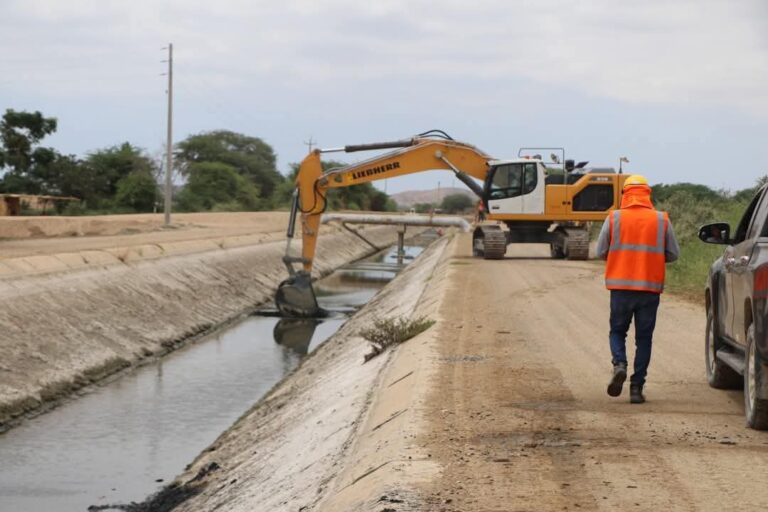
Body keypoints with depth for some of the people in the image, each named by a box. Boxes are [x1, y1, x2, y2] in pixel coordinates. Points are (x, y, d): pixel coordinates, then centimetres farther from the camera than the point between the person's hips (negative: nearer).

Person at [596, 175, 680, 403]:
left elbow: (601, 251, 1)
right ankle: (637, 388, 4)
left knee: (617, 331, 15)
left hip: (621, 287, 0)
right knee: (644, 338, 7)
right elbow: (673, 254, 5)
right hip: (650, 288, 0)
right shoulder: (662, 220, 1)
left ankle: (619, 364, -13)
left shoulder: (614, 219, -2)